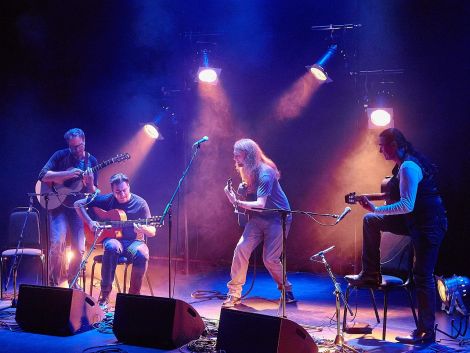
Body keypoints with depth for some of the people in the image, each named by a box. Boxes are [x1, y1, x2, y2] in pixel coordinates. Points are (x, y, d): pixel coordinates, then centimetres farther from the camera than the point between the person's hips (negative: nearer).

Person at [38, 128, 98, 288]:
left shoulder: (91, 161, 5)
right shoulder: (61, 155, -1)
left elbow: (93, 193, 4)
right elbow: (42, 176, -10)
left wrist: (90, 183, -20)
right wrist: (67, 174, -20)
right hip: (58, 204, -2)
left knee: (78, 248, -1)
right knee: (57, 243, -18)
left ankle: (72, 282, 20)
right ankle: (53, 284, -5)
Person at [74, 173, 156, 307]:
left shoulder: (140, 204, -3)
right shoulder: (107, 200, -1)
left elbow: (152, 232, -2)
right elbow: (78, 204, 3)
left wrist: (144, 229, -26)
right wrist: (90, 223, -10)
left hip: (134, 242, 0)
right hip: (112, 238, 0)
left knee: (142, 254, -35)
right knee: (112, 247, -38)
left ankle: (134, 295, -16)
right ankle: (104, 295, -30)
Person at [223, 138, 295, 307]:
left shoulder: (265, 173, -25)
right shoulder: (247, 170, 1)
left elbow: (260, 204, -31)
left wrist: (237, 202, -37)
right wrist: (244, 188, -5)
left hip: (277, 218, -7)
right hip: (258, 217, 7)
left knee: (270, 259, -9)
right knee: (241, 248, -11)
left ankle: (286, 290, 19)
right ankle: (234, 293, -6)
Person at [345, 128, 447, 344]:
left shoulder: (408, 167, -20)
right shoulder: (403, 165, 10)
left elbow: (407, 205, -27)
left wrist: (375, 209, -24)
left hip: (428, 225, -10)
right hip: (415, 221, 10)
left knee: (423, 276, -6)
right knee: (371, 221, 13)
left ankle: (426, 333, 3)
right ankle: (370, 275, 17)